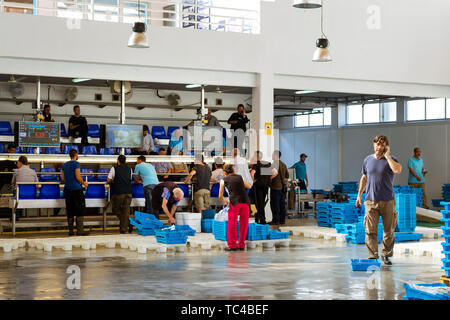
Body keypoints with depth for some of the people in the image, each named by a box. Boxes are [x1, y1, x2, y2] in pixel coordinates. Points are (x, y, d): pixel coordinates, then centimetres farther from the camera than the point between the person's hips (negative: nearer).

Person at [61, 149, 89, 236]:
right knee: (80, 210, -2)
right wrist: (84, 183, 2)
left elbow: (62, 179, 13)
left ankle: (70, 231, 8)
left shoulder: (65, 165, 13)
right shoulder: (76, 163, -8)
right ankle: (79, 230, -6)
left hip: (67, 190, 7)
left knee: (70, 211, 8)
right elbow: (78, 177, -14)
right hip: (76, 189, -7)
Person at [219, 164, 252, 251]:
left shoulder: (224, 179, 12)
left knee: (232, 225, 9)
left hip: (234, 202, -3)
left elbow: (220, 196, 14)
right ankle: (241, 245, 20)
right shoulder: (240, 177, 20)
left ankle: (232, 246, 11)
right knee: (244, 224, 13)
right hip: (245, 201, 3)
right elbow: (249, 186, 35)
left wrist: (225, 201, 34)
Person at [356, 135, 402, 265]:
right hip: (371, 201, 1)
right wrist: (359, 194, 18)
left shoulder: (390, 160, -1)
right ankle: (372, 256, -2)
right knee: (370, 230, -6)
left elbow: (398, 170, -24)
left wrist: (387, 156, -15)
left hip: (388, 201, -1)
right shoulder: (368, 160, 9)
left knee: (389, 230, 6)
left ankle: (386, 255, 21)